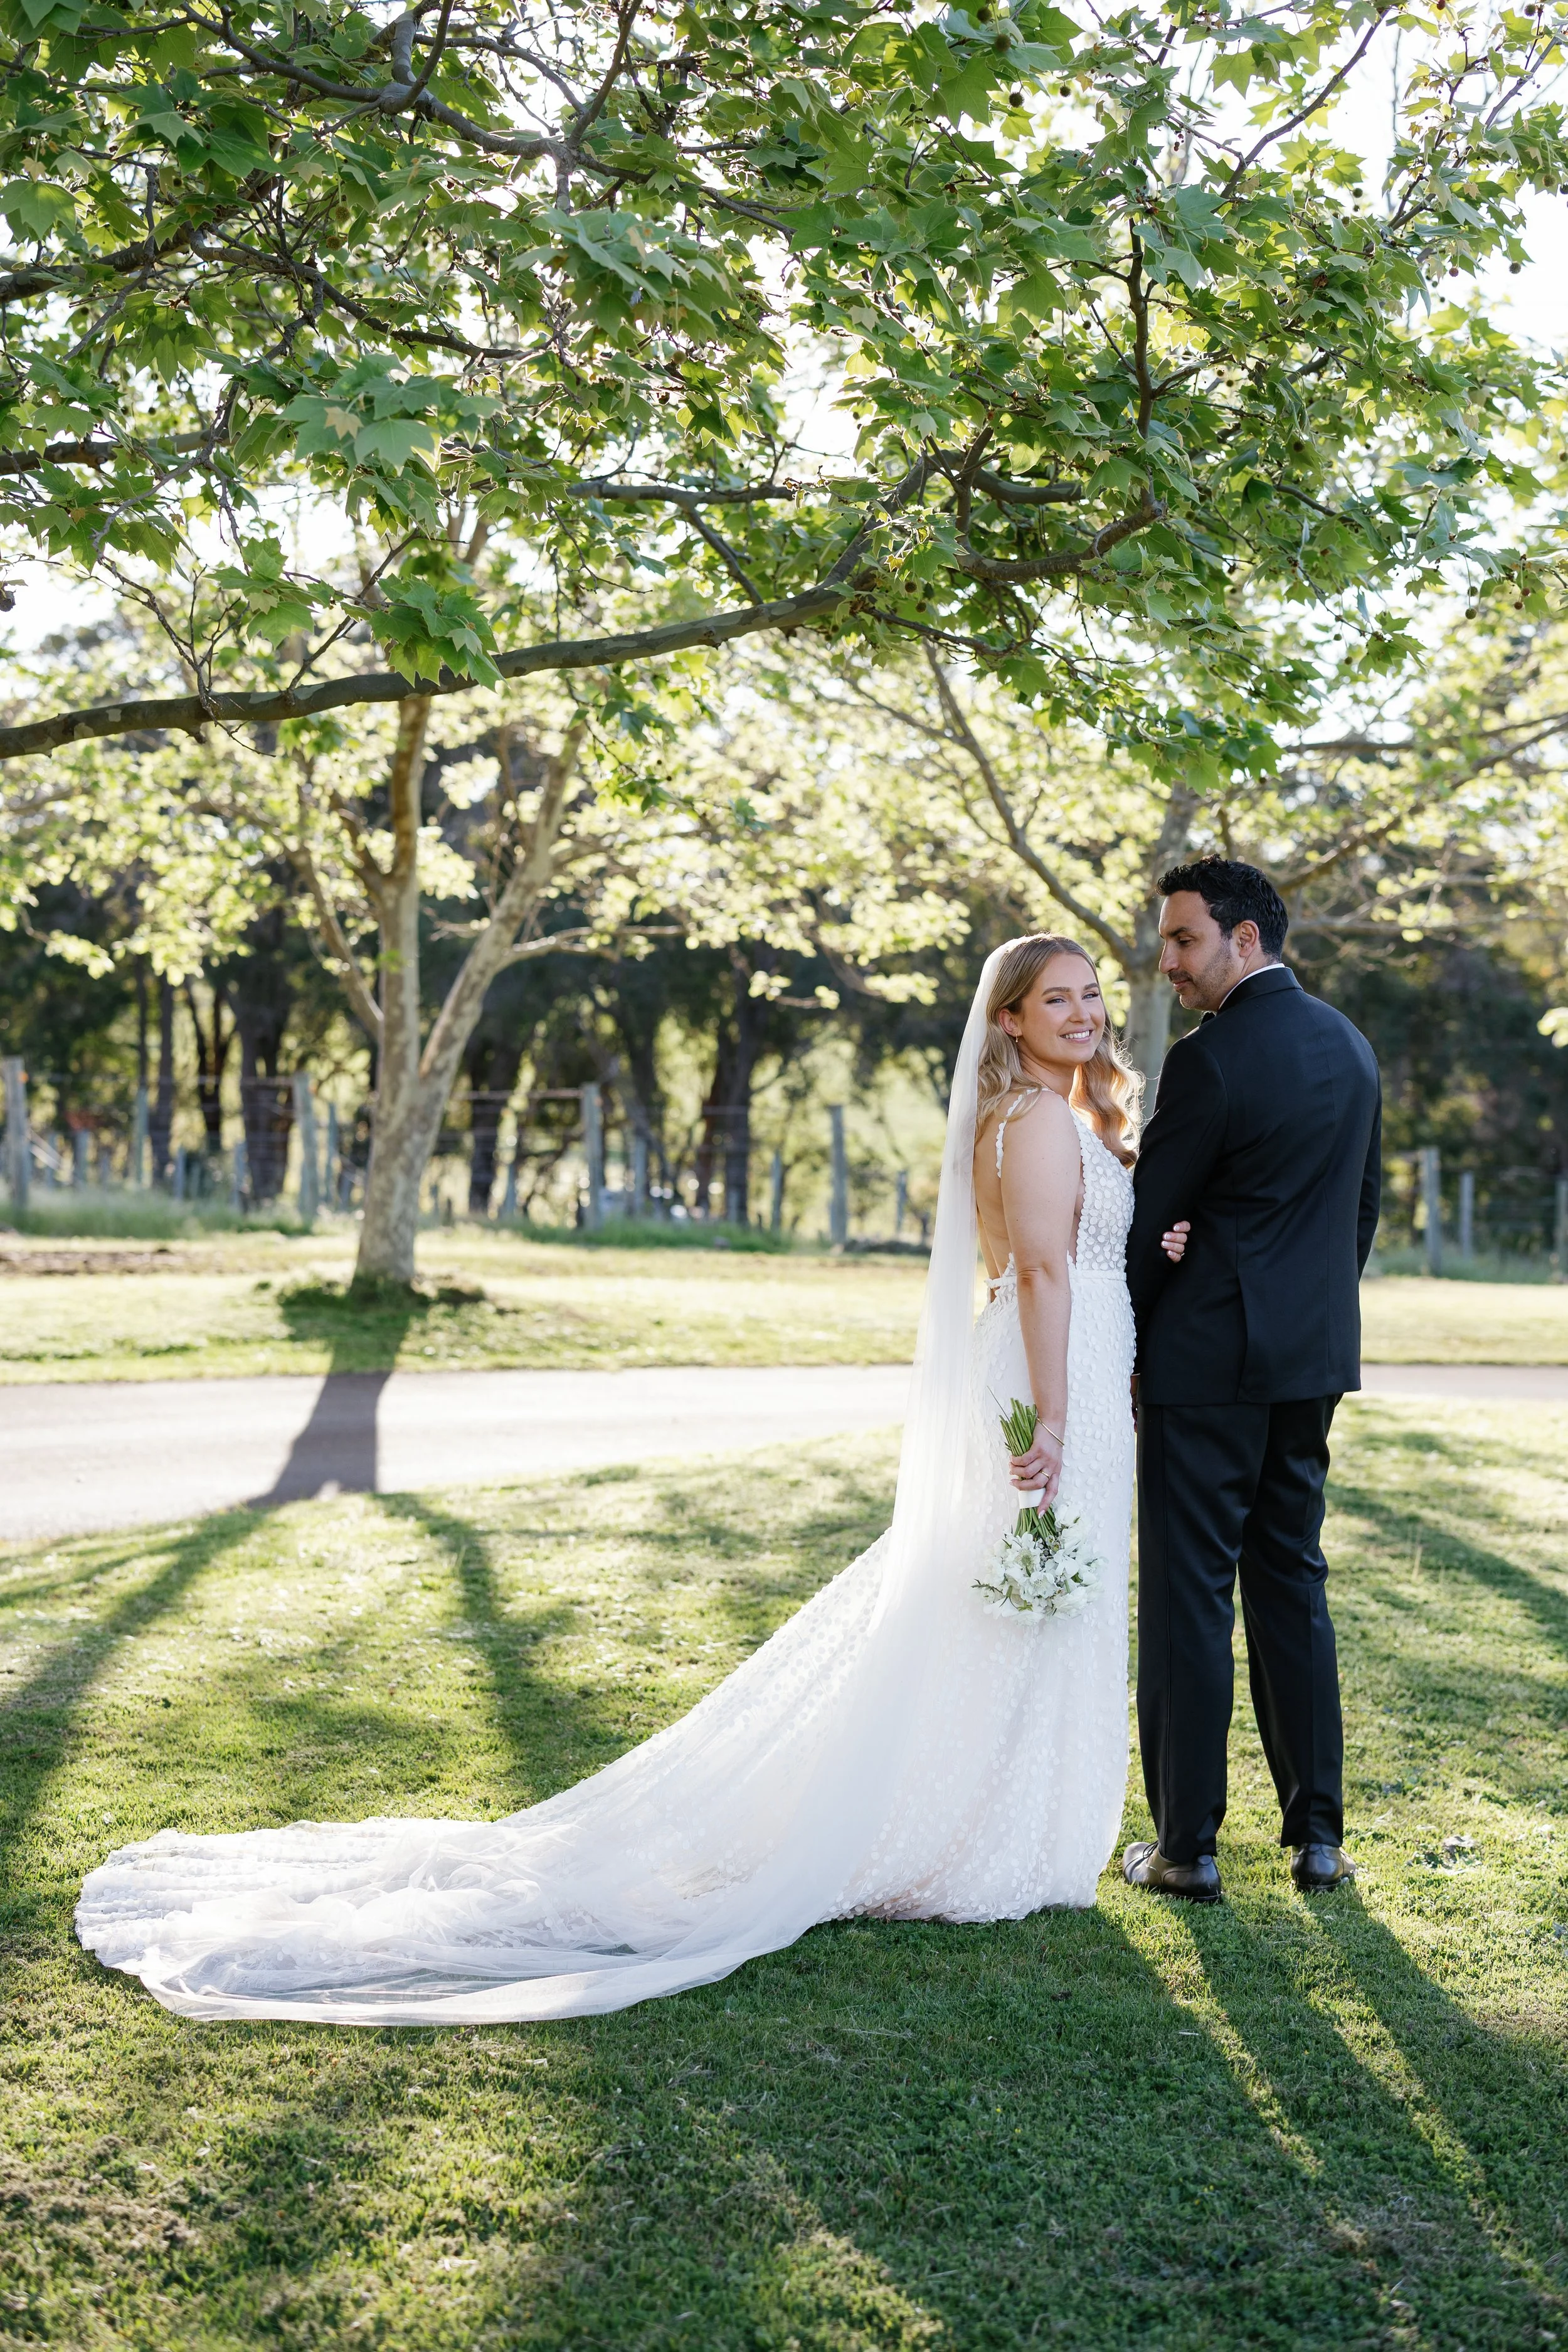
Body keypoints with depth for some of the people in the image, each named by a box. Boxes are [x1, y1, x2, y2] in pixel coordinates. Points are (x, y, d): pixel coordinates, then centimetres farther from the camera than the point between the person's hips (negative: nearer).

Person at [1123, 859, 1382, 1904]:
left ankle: (1188, 1847, 7)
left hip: (1209, 1361, -7)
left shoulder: (1210, 1061, -16)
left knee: (1189, 1599, 1)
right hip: (1314, 1359, 8)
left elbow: (1150, 1221, -11)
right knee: (1294, 1586, 14)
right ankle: (1318, 1835, 18)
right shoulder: (1350, 1045, 9)